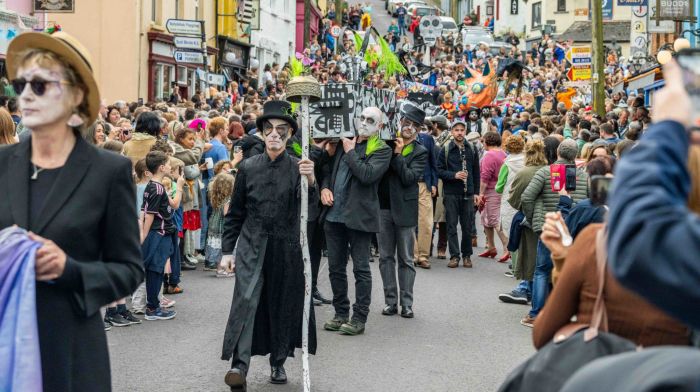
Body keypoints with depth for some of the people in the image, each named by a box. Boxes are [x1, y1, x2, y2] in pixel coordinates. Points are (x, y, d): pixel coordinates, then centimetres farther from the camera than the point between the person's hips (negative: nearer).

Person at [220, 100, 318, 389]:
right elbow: (235, 212, 8)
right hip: (252, 246, 0)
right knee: (246, 300, -15)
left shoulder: (298, 167, 0)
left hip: (286, 248, 0)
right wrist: (227, 249, 4)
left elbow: (310, 203, -16)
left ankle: (278, 362, 24)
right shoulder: (248, 167, 3)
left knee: (283, 305, 8)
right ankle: (239, 365, -20)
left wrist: (311, 181, -36)